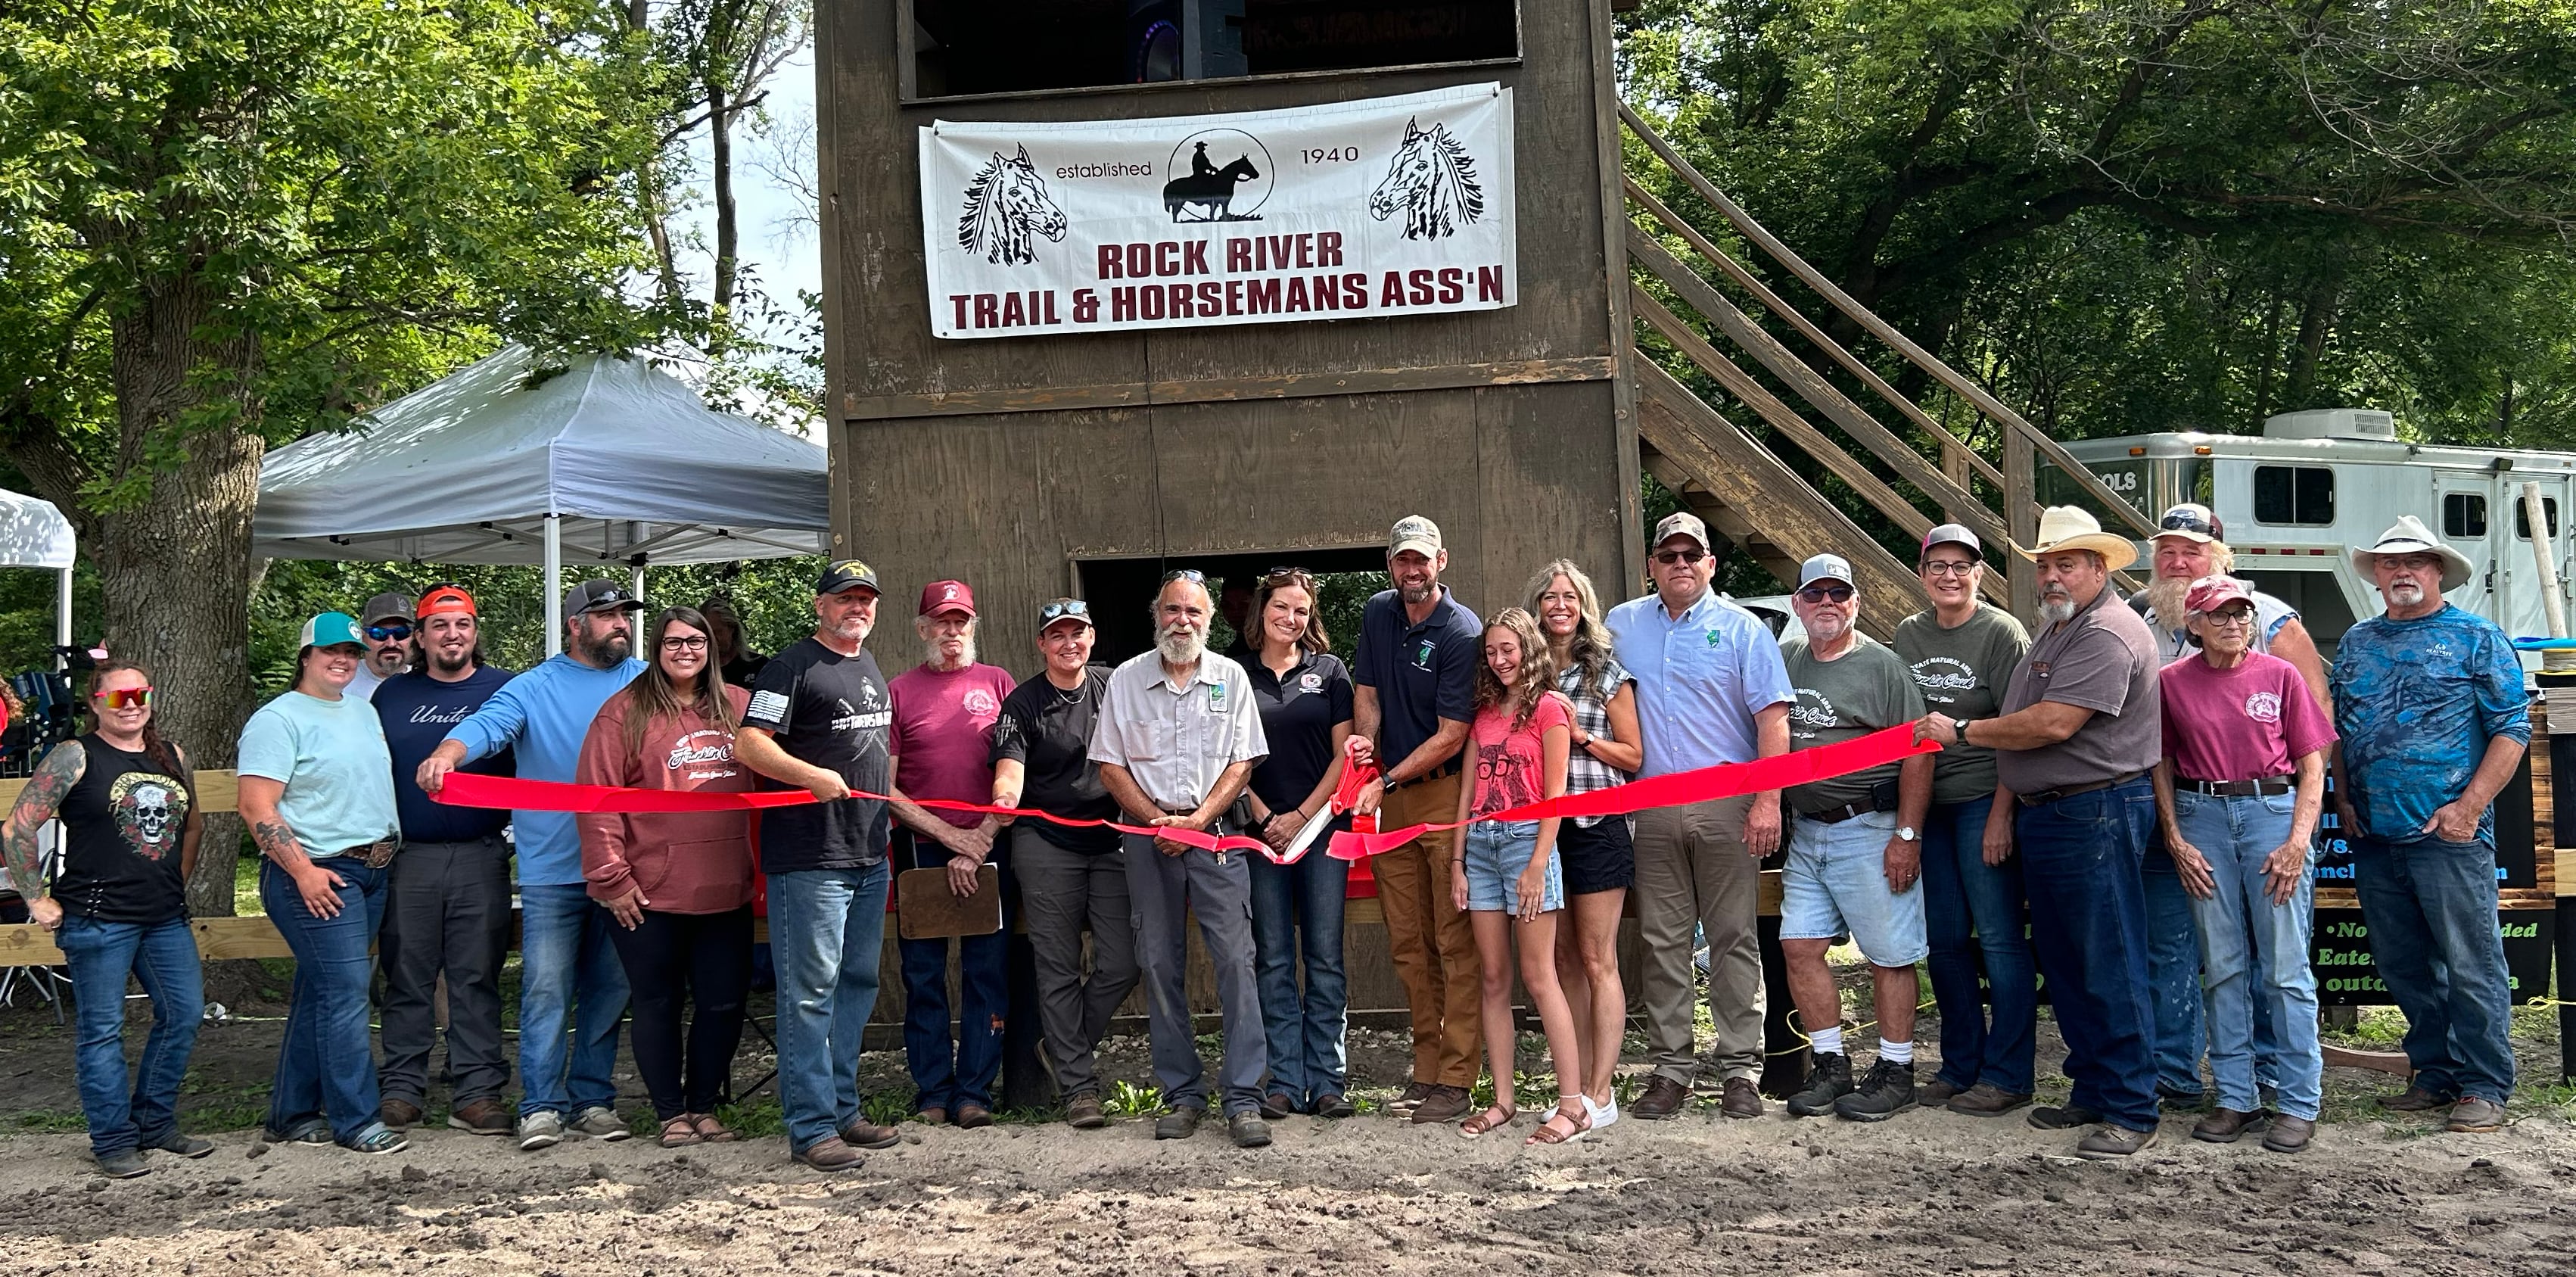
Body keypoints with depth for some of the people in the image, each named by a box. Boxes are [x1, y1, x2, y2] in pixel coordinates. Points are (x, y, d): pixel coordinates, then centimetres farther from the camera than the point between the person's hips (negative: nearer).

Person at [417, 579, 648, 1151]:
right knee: (546, 991, -4)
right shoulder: (534, 688, 1)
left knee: (610, 988, 9)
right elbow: (487, 724, -14)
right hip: (552, 869, -3)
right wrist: (446, 753, -35)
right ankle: (542, 1107, 3)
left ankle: (594, 1099, 19)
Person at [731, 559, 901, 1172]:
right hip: (809, 856, -9)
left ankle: (843, 1109, 23)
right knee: (810, 991, -6)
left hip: (869, 856, 9)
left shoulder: (871, 667, 18)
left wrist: (896, 809, 25)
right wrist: (813, 776, -28)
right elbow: (748, 744, -16)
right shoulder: (793, 666, -7)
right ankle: (811, 1127, -3)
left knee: (858, 983, 13)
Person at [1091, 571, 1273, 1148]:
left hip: (1215, 832, -1)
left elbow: (1241, 763, 3)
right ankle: (1182, 1095, 12)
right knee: (1161, 965, 3)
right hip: (1148, 836, 1)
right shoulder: (1126, 680, 7)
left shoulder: (1230, 677, 7)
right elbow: (1110, 765, 6)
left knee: (1235, 959, -9)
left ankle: (1244, 1098, -8)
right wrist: (1156, 820, -6)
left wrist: (1198, 819, -9)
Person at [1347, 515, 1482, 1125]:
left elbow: (1451, 737, -13)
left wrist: (1387, 782, -14)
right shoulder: (1377, 615, 10)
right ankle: (1426, 1069, 17)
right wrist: (1365, 739, -7)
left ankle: (1457, 1080, -3)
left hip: (1448, 793, -6)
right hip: (1392, 798, 7)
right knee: (1407, 943, 9)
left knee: (1456, 943, -5)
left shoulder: (1461, 632, -12)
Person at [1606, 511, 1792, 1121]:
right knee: (1661, 943, 4)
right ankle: (1670, 1069, 11)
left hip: (1727, 808, -3)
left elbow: (1773, 718, -2)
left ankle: (1741, 1071, 5)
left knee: (1734, 939, 0)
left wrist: (1767, 801, -10)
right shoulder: (1623, 626, 13)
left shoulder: (1743, 629, 4)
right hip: (1653, 810, 3)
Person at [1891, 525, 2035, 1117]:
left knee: (2000, 938, -3)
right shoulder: (1907, 635, 11)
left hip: (1984, 801, -6)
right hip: (1927, 804, 6)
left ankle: (2006, 1075, 5)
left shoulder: (2002, 633, -7)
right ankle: (1960, 1066, 21)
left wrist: (2001, 814, -16)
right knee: (1944, 939, 10)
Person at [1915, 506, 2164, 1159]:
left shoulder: (2108, 634, -14)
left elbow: (2053, 724, -22)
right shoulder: (2053, 632, 20)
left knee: (2109, 967, -7)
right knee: (2062, 965, 14)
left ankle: (2131, 1112, -2)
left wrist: (1962, 731, -12)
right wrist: (2005, 810, 17)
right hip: (2043, 814, 11)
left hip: (2096, 814, -11)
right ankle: (2091, 1092, 24)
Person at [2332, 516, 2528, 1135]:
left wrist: (2469, 806, -13)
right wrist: (2343, 799, 7)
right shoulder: (2356, 643, 15)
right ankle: (2436, 1074, 22)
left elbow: (2512, 730, -4)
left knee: (2471, 964, -3)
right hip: (2374, 838, 5)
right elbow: (2336, 728, 20)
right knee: (2403, 966, 11)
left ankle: (2485, 1087, 5)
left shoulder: (2476, 638, 1)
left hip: (2449, 835, -5)